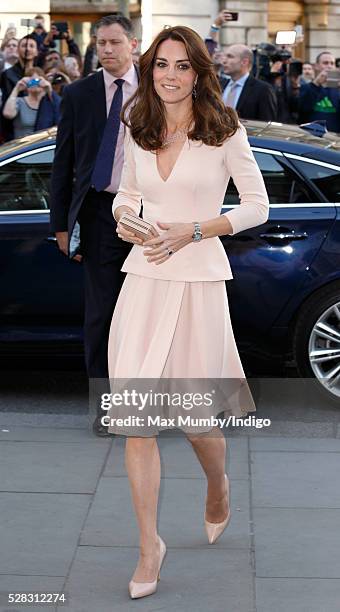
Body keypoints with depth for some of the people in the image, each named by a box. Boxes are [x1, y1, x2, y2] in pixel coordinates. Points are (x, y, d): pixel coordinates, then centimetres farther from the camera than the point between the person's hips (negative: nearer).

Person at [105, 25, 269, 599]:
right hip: (143, 277, 3)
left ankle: (218, 483, 41)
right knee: (134, 412, -5)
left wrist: (192, 231, -12)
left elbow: (258, 207, -1)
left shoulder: (224, 131, -4)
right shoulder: (136, 129, 9)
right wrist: (124, 219, 0)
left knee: (197, 414, 5)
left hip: (199, 278, -3)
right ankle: (149, 544, 5)